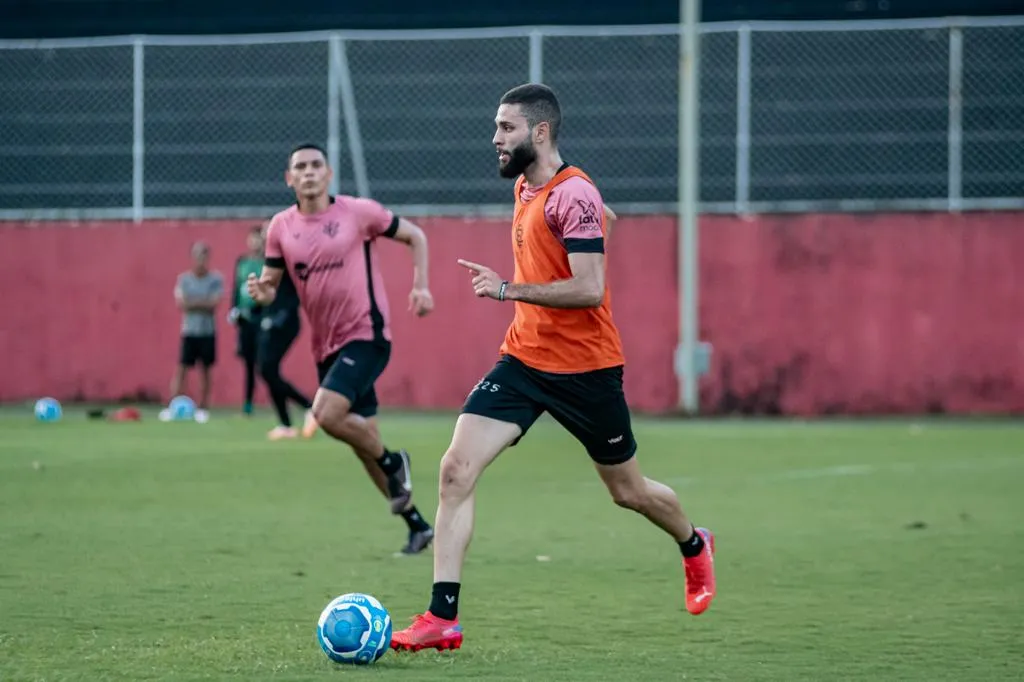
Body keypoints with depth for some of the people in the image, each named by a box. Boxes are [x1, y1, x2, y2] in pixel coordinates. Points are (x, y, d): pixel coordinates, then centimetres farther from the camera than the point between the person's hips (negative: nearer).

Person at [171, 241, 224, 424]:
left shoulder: (216, 279, -1)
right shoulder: (184, 279, 3)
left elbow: (214, 303, -11)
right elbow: (180, 303, -6)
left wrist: (192, 302, -10)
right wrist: (204, 303, -10)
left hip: (208, 331, 0)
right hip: (189, 331, 0)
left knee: (204, 370, 5)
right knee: (181, 369, -4)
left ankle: (203, 409, 12)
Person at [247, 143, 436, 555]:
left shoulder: (359, 212, -6)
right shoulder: (281, 227, 4)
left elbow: (415, 237, 6)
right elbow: (271, 285, 9)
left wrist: (420, 286, -5)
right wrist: (261, 293, -15)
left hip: (366, 335, -5)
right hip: (326, 346, 5)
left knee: (327, 414, -25)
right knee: (363, 441, 9)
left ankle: (393, 463, 1)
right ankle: (417, 526, 21)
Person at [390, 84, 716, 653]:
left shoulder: (574, 195, -18)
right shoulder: (525, 189, 9)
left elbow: (589, 288, -25)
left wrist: (510, 290, -25)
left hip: (585, 370, -7)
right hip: (524, 359, 7)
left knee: (629, 491, 12)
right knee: (457, 468, -11)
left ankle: (695, 547, 45)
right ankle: (443, 619, -12)